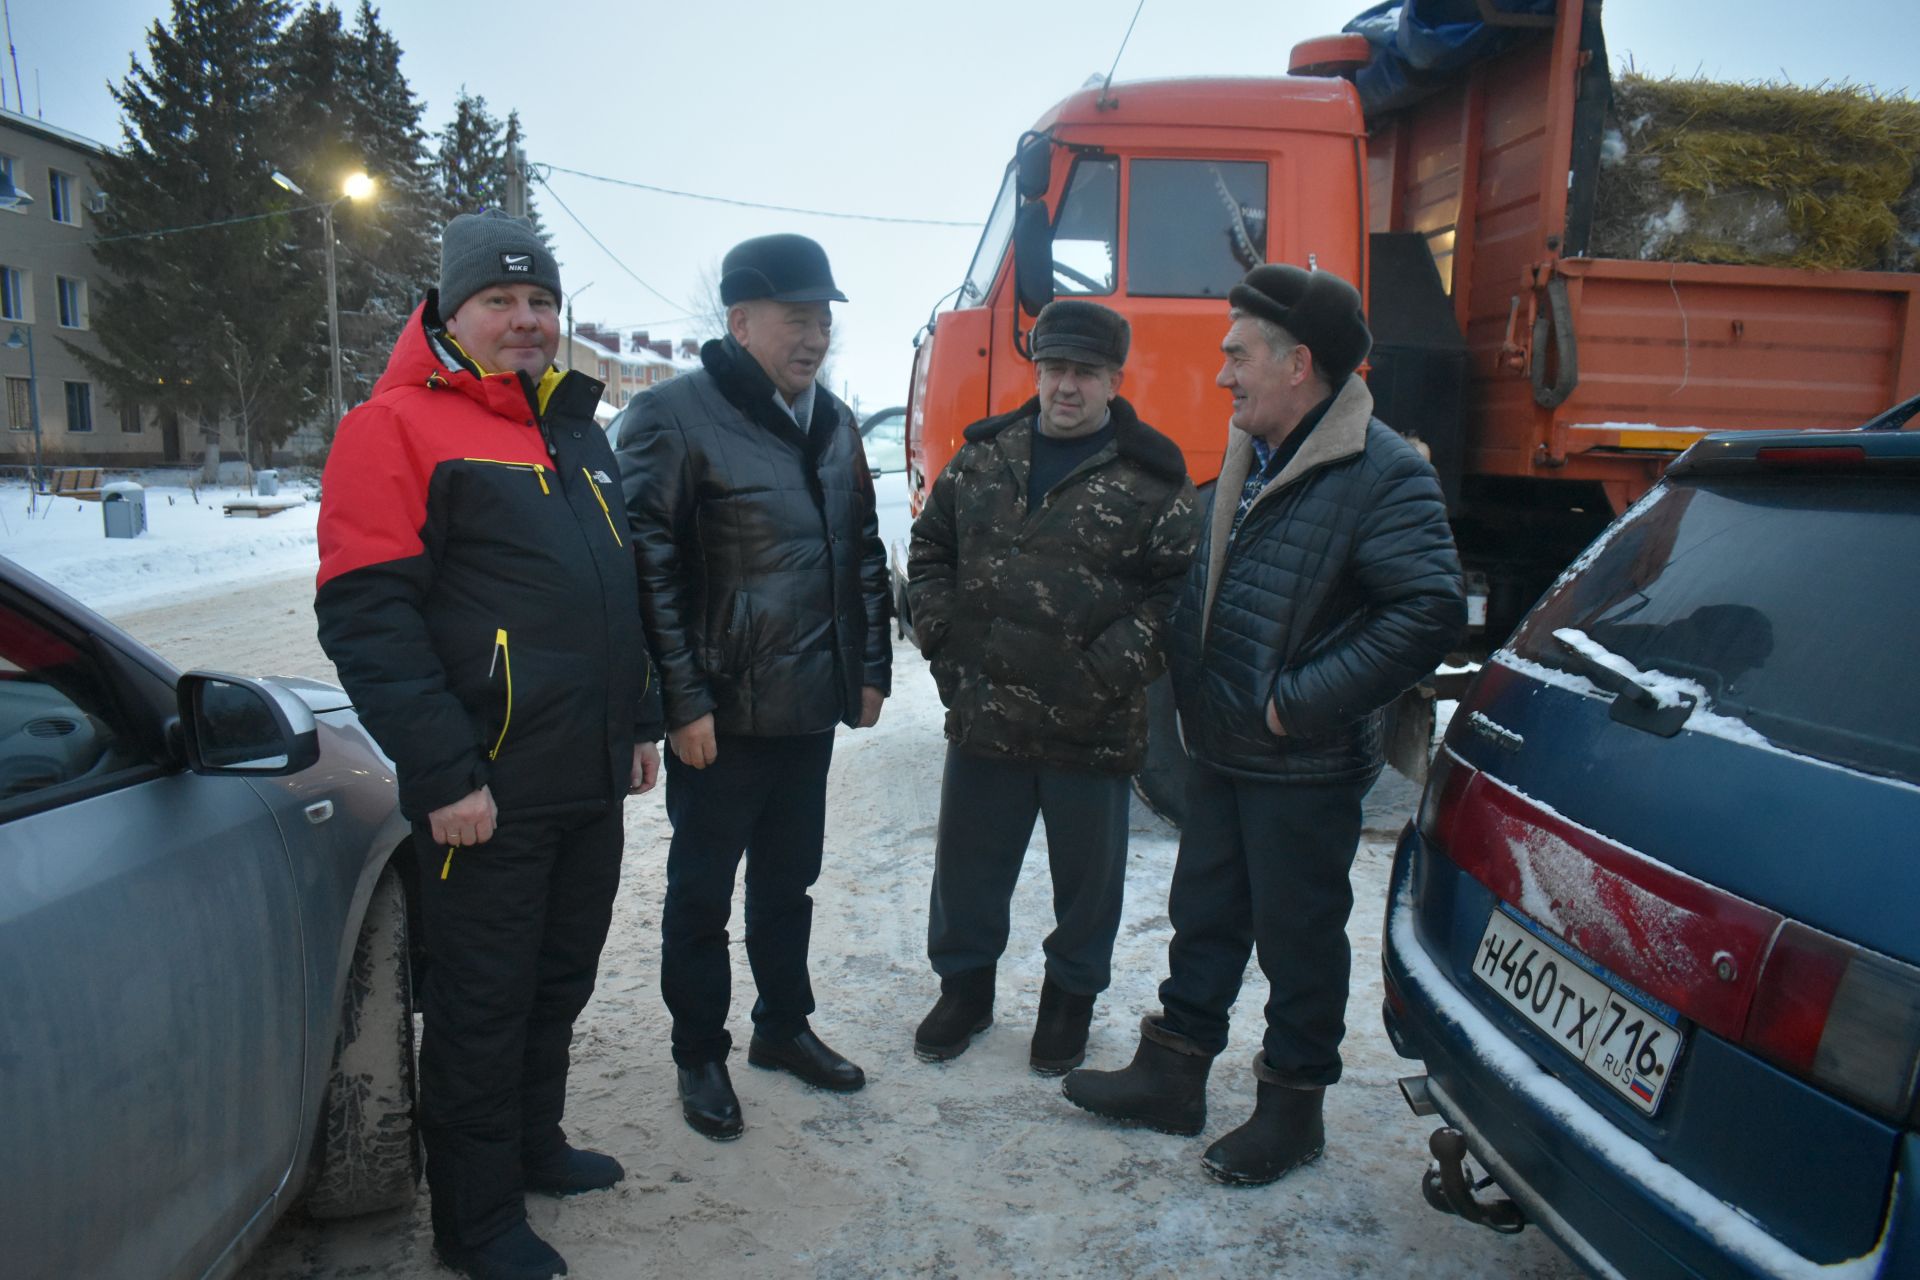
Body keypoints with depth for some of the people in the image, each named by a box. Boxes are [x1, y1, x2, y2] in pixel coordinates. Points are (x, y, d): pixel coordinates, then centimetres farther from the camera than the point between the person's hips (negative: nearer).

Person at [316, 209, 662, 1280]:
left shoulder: (578, 429, 15)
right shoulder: (397, 426, -10)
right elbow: (366, 616, -16)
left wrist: (641, 720, 17)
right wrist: (442, 776, -19)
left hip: (591, 783, 8)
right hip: (487, 792, -7)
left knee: (562, 979, 20)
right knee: (483, 1001, 6)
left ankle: (533, 1141, 41)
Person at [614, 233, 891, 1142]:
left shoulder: (832, 422, 10)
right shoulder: (671, 417, -12)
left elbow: (864, 550, 16)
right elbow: (649, 570, -16)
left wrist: (870, 667, 11)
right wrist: (681, 701, -19)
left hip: (812, 706, 6)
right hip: (720, 714, -6)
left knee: (789, 877, 20)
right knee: (702, 889, 10)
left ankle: (783, 1024, 38)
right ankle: (699, 1055, 28)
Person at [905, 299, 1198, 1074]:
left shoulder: (1152, 478, -5)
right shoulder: (985, 456, 7)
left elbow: (1177, 590, -7)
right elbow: (930, 551, 14)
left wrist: (1110, 673, -15)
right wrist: (942, 640, 3)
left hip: (1092, 728, -3)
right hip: (983, 714, 3)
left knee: (1088, 876, 13)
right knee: (966, 864, 16)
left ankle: (1070, 998, 35)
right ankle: (964, 987, 37)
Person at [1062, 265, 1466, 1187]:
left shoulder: (1383, 473, -17)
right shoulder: (1250, 458, 10)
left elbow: (1429, 612, -25)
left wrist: (1302, 702, -23)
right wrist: (1192, 689, 9)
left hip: (1304, 769, -8)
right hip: (1218, 748, 8)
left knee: (1299, 937, 8)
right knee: (1203, 914, 18)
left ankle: (1291, 1106, 27)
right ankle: (1172, 1075, 34)